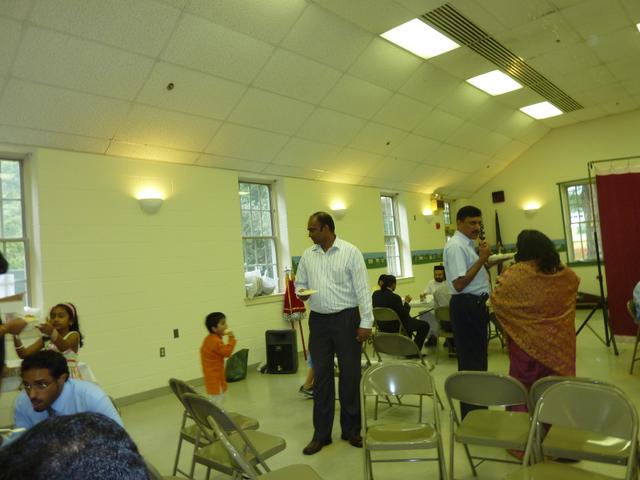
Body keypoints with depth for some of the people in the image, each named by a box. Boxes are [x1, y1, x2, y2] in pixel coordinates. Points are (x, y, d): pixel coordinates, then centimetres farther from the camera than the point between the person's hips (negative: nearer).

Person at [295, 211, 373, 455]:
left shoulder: (350, 252, -6)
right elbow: (300, 283, 16)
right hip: (318, 320, 4)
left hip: (346, 318, -3)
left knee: (350, 375, 6)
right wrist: (301, 293, -7)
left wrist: (366, 322, -13)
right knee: (321, 376, 8)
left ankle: (351, 430, 23)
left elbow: (362, 289, -9)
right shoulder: (307, 255, 7)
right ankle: (321, 434, 20)